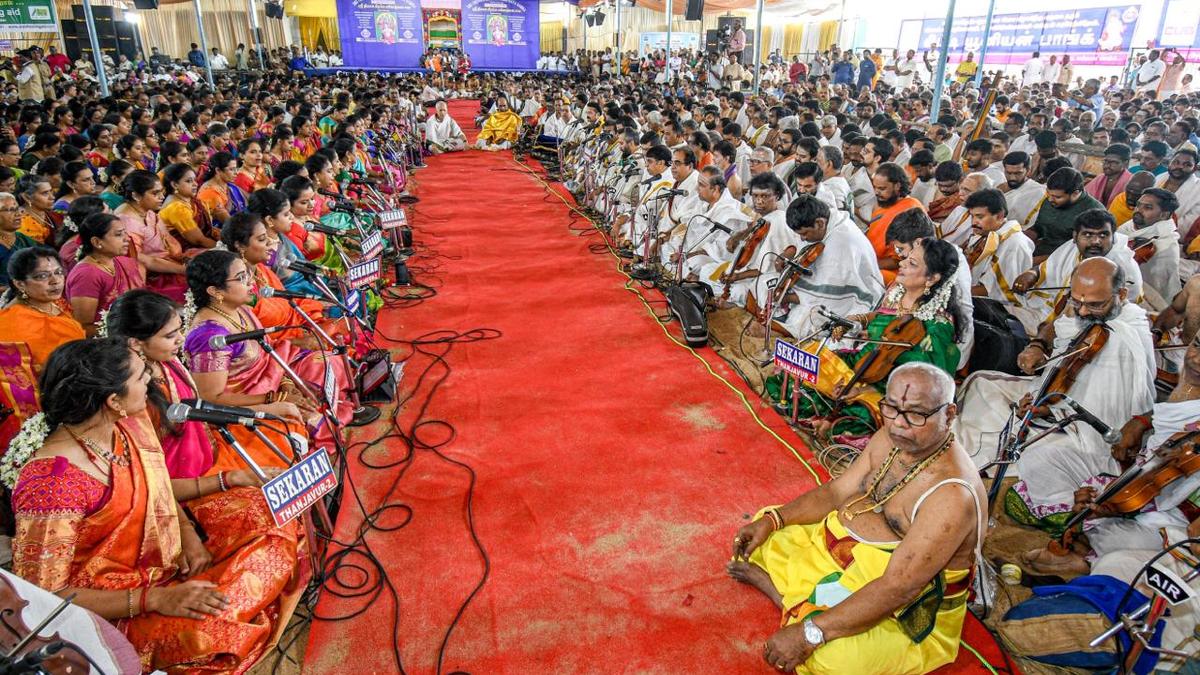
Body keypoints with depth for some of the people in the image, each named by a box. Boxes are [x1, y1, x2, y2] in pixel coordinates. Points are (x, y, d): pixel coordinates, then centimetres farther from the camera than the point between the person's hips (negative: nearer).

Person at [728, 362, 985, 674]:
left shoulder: (952, 496, -30)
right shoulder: (889, 439, -5)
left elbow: (897, 588, -32)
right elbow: (835, 492, 6)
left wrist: (810, 633, -34)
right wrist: (772, 519, -6)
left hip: (905, 610, -8)